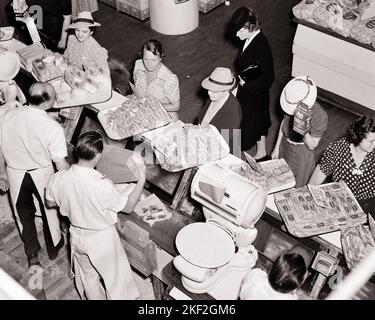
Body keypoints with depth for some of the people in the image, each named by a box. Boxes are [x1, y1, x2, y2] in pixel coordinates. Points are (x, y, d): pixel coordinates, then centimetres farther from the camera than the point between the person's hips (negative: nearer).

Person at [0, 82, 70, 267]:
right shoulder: (53, 128, -26)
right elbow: (61, 165, -21)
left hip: (15, 174, 2)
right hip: (41, 175, -2)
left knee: (23, 214, 23)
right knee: (49, 210, 23)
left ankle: (32, 254, 37)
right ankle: (53, 248, 44)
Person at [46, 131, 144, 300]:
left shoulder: (58, 179, -21)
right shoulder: (103, 186, -35)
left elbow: (51, 202, 1)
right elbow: (128, 207, -17)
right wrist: (141, 180, -11)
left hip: (78, 238, 5)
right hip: (103, 240, -4)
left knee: (88, 276, 29)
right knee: (114, 276, 23)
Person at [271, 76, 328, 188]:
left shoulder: (320, 116, -31)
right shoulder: (292, 105, -17)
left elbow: (312, 146, -21)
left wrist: (304, 132, -41)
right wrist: (276, 148, 7)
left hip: (302, 154, -4)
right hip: (284, 147, 4)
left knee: (297, 188, 15)